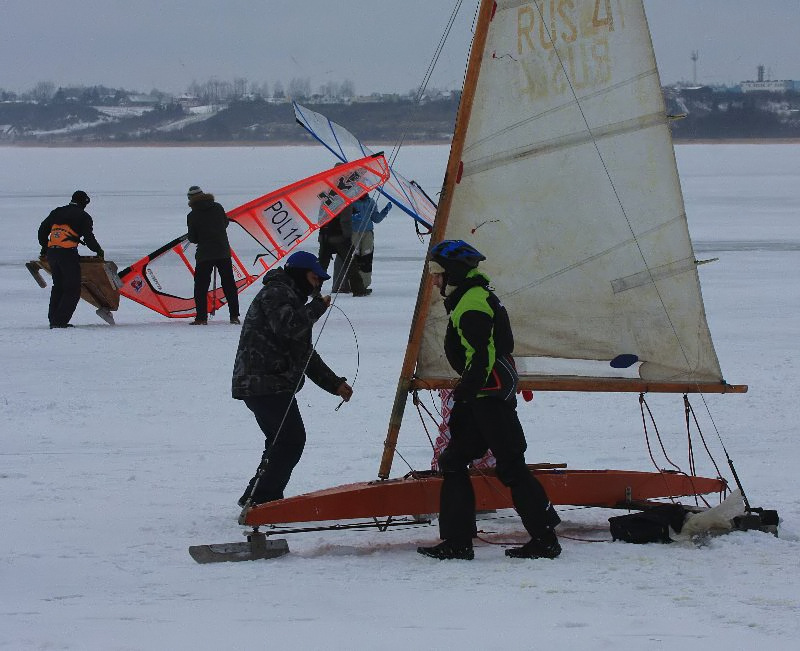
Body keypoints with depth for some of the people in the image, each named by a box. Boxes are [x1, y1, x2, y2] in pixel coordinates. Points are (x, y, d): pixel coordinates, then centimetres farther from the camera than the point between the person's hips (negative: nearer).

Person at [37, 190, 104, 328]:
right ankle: (60, 321, -10)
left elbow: (43, 229, 21)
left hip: (51, 252, 6)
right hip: (68, 253, -6)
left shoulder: (57, 212, 18)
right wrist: (98, 251, 13)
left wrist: (44, 248, 32)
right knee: (73, 289, 0)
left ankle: (53, 319, 17)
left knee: (58, 286, 19)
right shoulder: (83, 216, 2)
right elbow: (89, 238, -3)